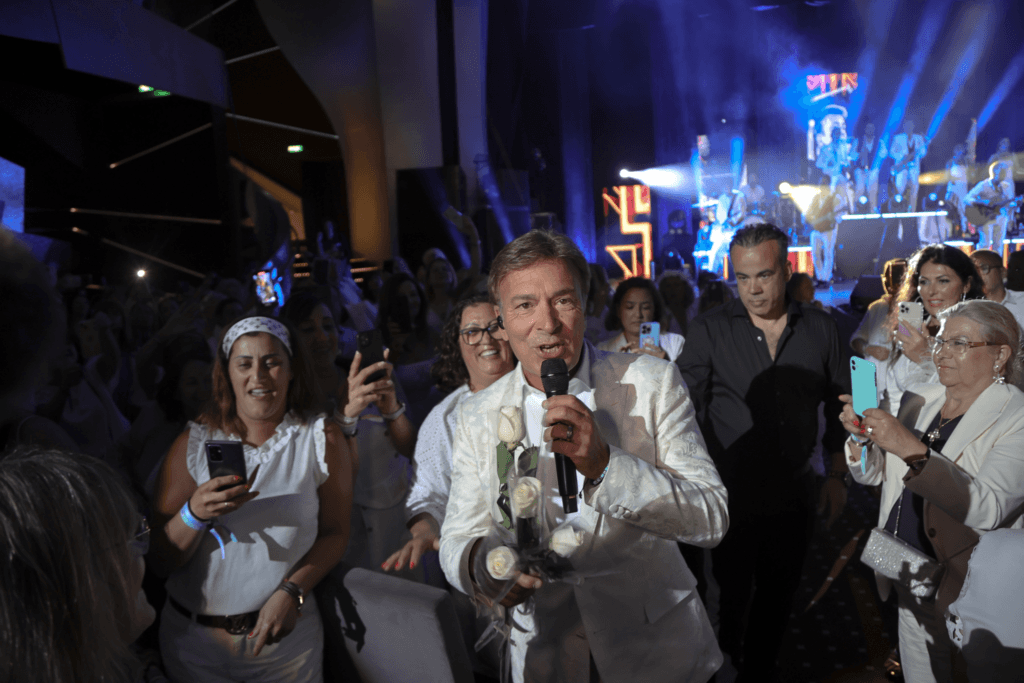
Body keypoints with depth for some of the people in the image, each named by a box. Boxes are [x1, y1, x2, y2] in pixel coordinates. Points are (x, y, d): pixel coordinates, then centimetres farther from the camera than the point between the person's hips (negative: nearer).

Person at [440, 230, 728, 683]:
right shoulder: (478, 416, -6)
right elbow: (457, 539, -7)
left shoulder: (653, 383, -13)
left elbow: (712, 520, -18)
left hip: (654, 646, -1)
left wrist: (604, 464, -33)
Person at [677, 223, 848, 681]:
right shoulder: (710, 331, -9)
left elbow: (838, 406, 8)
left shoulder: (820, 329, 0)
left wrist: (837, 476, 7)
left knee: (778, 597, 19)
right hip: (731, 494, -2)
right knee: (730, 597, 12)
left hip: (795, 493, 3)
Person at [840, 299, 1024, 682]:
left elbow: (987, 509, -30)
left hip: (961, 595, -5)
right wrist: (861, 436, -14)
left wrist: (913, 450, -39)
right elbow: (873, 474, 6)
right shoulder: (918, 400, 2)